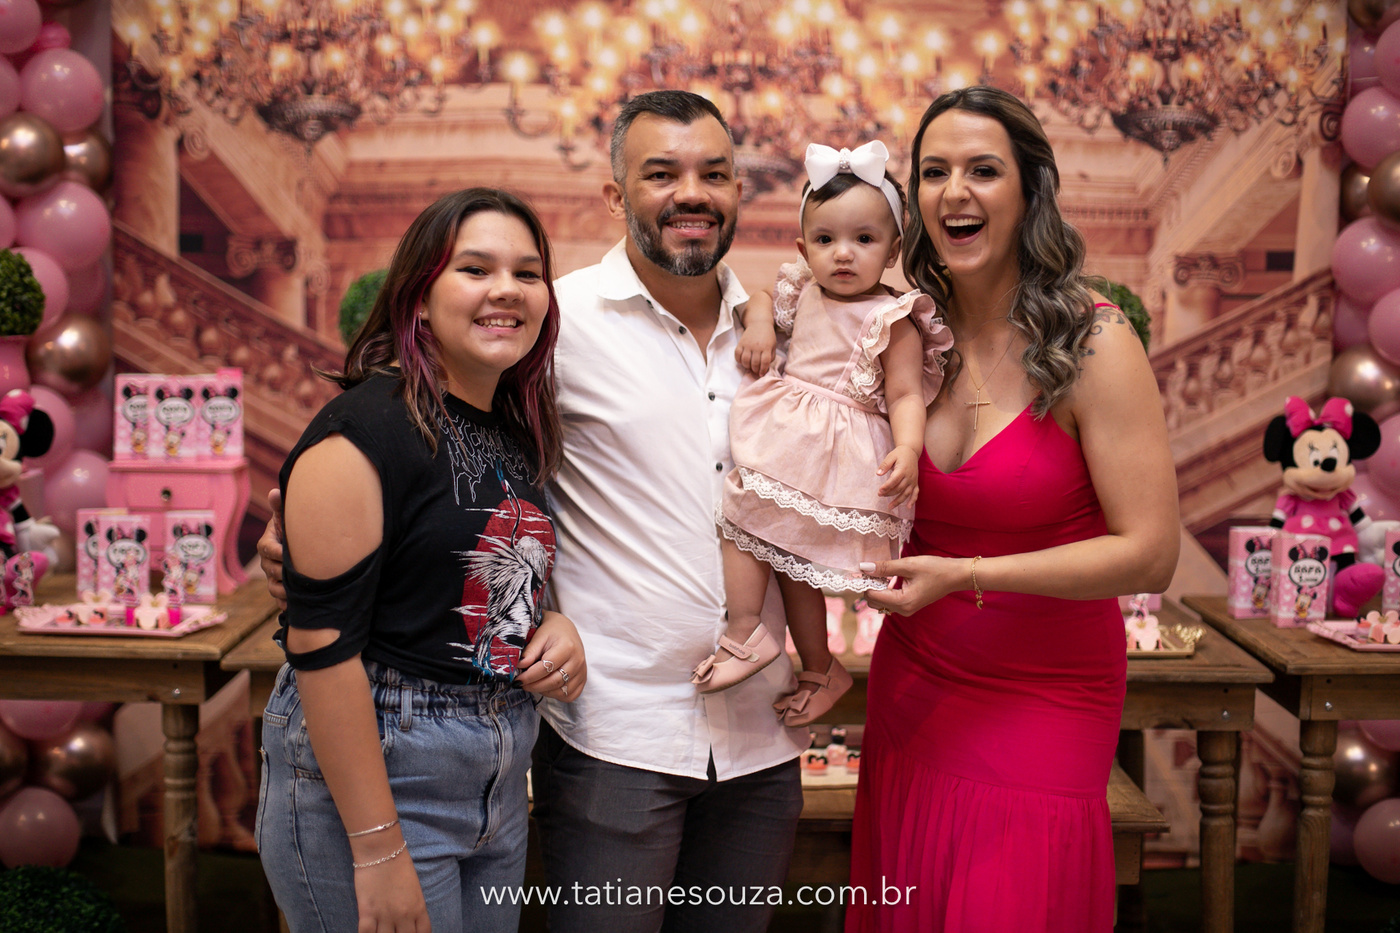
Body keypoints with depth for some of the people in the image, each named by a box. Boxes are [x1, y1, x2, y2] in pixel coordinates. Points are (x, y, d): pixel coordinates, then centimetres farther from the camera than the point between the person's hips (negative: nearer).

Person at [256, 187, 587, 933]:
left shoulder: (522, 436, 8)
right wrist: (377, 850, -21)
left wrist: (555, 626, -2)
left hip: (498, 784, 8)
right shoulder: (364, 432, -16)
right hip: (367, 777, -7)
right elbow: (321, 644, -20)